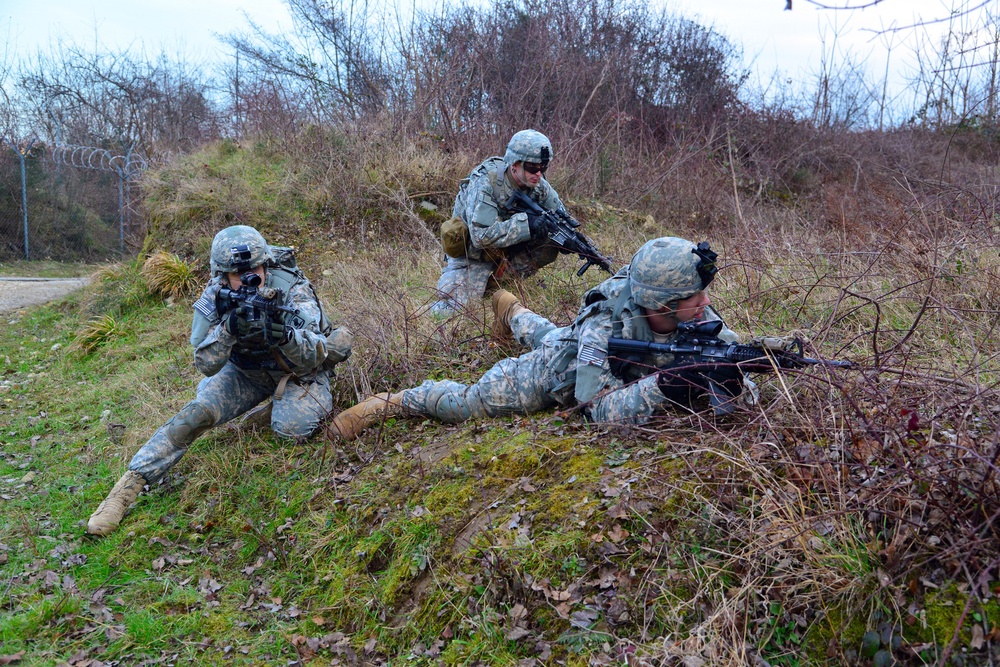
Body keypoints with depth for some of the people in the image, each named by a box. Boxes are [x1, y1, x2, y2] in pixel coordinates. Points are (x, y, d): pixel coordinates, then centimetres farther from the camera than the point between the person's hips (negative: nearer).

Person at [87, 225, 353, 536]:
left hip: (298, 371, -2)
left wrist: (284, 335, -56)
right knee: (196, 413, -19)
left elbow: (312, 358, -35)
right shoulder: (215, 296, -19)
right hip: (248, 371, 3)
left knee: (292, 428, -30)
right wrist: (229, 327, -40)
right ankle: (127, 487, -11)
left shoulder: (292, 289, -28)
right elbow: (207, 365, -22)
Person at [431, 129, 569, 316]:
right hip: (473, 254, -5)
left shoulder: (539, 185, -11)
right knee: (453, 310, -21)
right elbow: (482, 236, -36)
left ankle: (497, 277, -2)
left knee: (550, 246, -17)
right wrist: (526, 222, -40)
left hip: (507, 253, 6)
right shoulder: (485, 183, -28)